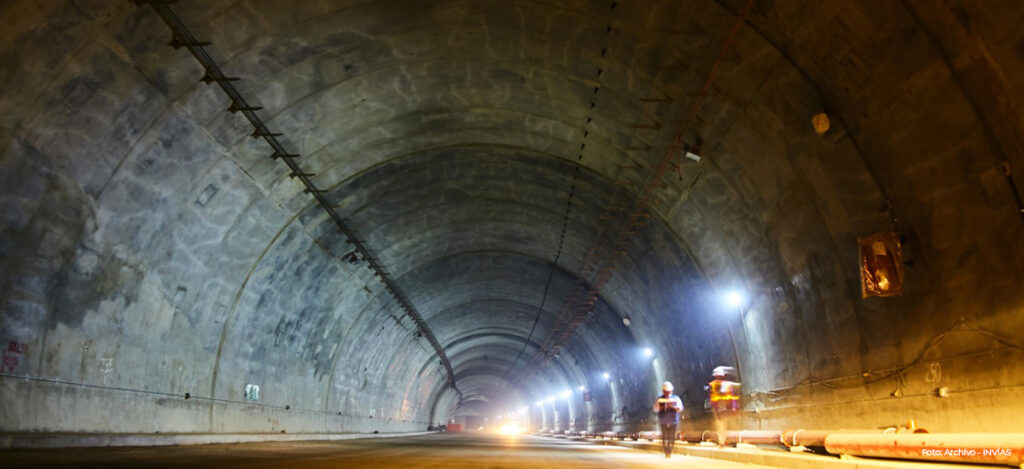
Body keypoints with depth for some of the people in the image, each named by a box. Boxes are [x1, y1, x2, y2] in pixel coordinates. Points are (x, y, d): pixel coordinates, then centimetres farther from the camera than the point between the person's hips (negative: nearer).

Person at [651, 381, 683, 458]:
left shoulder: (676, 398, 7)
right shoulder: (659, 399, 7)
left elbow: (680, 408, -4)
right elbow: (655, 409, -2)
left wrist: (672, 406, -22)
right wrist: (662, 407, -20)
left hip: (673, 421, 0)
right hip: (663, 421, 0)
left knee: (671, 437, 0)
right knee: (664, 436, -4)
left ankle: (670, 452, 10)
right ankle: (666, 452, 1)